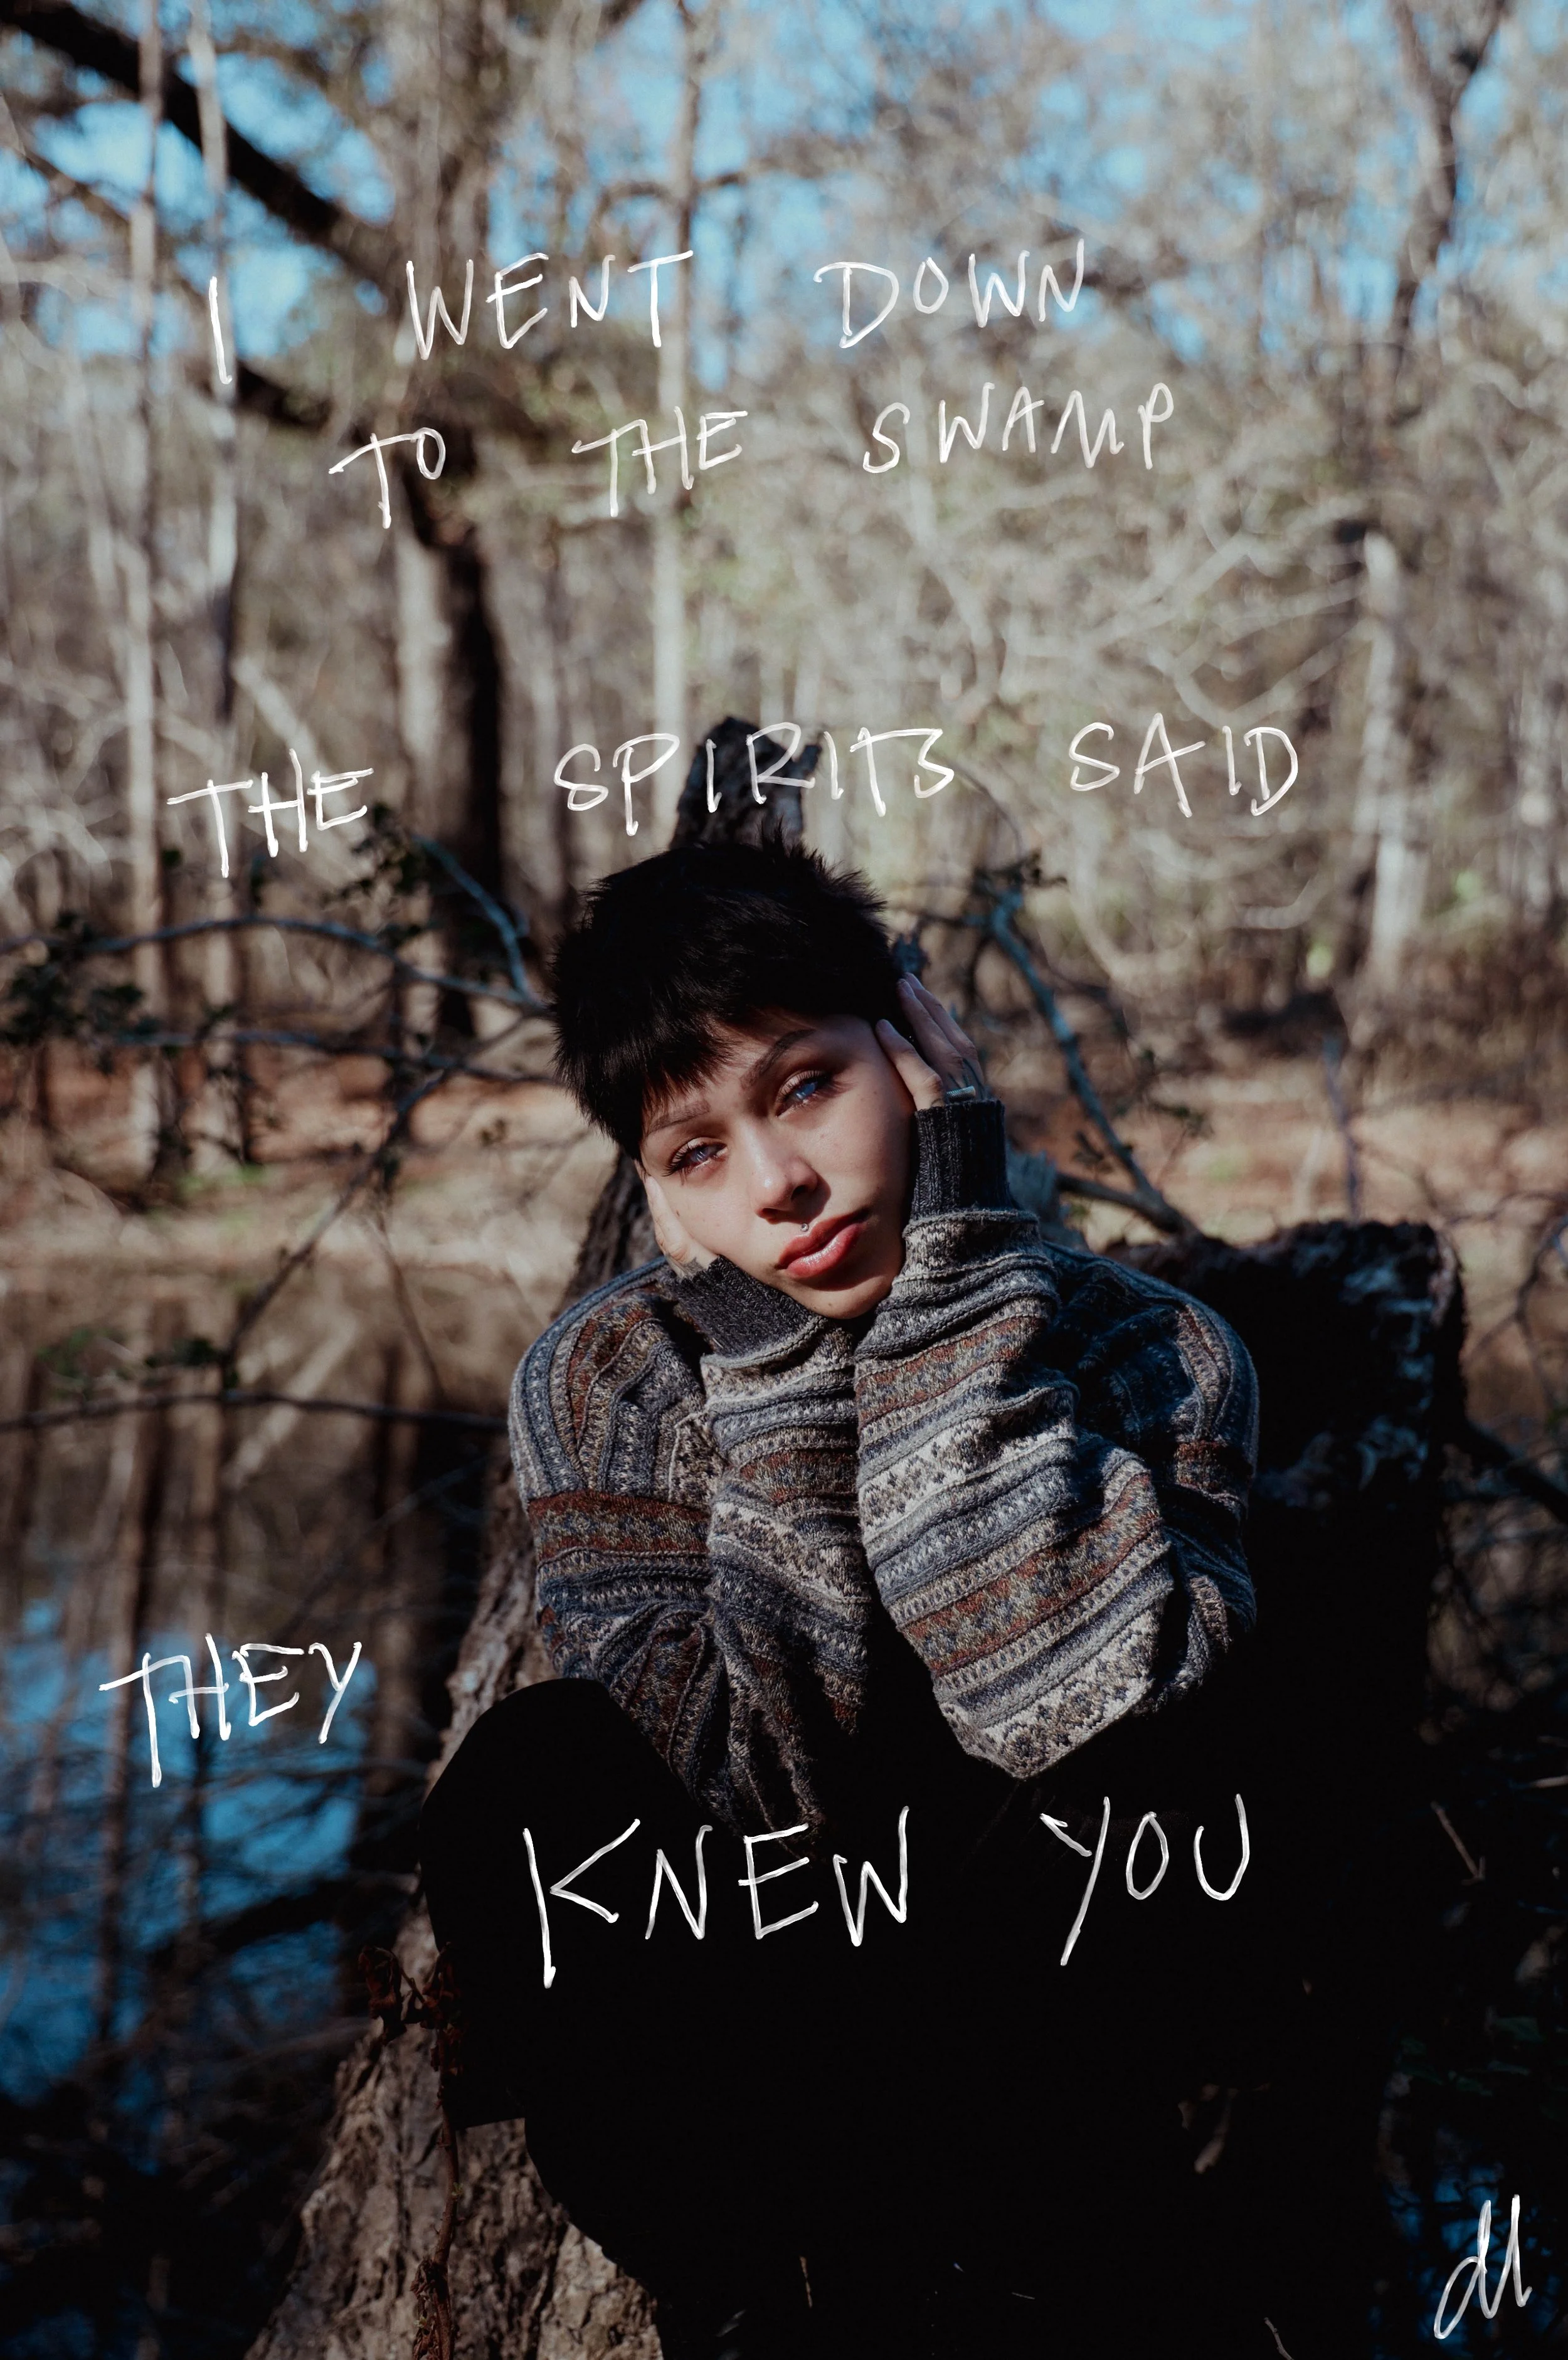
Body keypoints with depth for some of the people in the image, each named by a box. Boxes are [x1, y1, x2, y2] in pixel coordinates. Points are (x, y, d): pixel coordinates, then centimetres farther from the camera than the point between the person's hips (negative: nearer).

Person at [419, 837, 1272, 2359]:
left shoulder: (1149, 1357, -12)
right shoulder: (604, 1385, -10)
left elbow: (1067, 1703, -32)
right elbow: (767, 1797, -21)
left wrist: (960, 1262, -27)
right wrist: (778, 1376, -25)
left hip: (1034, 2015, -1)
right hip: (742, 1996, 1)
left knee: (1135, 1796, -33)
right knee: (529, 1775, -28)